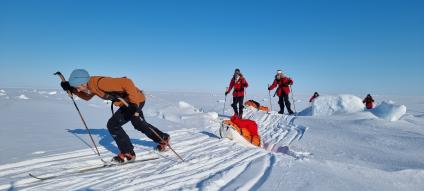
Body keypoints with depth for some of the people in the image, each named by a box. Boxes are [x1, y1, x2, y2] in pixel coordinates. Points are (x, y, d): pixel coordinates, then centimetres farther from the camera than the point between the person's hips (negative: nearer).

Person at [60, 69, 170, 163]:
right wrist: (72, 89, 7)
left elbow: (127, 83, -37)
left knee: (113, 125, -13)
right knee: (139, 124, 25)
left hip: (136, 99, -10)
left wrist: (134, 104, -38)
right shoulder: (92, 85, -2)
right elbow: (87, 97, 21)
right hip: (128, 101, 10)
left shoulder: (101, 83, -31)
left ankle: (128, 154, -1)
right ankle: (163, 138, 44)